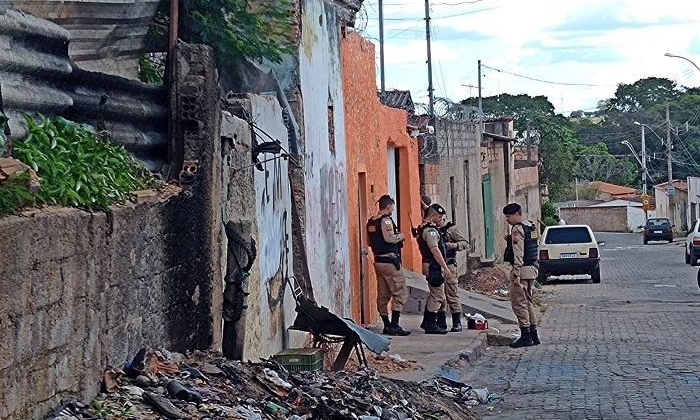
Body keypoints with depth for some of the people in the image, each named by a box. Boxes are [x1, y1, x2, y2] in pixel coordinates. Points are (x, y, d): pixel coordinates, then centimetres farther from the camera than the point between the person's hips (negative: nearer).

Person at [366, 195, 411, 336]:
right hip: (390, 262, -9)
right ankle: (394, 324, -12)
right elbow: (389, 238, -24)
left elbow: (369, 242, 18)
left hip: (378, 261, 9)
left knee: (383, 295, 10)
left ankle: (387, 325, 12)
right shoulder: (386, 220, -12)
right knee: (401, 293, -6)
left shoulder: (371, 221, 14)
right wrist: (400, 236, -7)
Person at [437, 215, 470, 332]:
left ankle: (457, 323, -4)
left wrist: (453, 245, -20)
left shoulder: (452, 229, 0)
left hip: (448, 265, -6)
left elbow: (466, 244, -3)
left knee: (452, 295, -7)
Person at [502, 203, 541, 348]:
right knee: (527, 301, 16)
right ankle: (533, 335, 18)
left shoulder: (517, 229, -14)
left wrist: (516, 274, -21)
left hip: (522, 270, -10)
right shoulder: (531, 227, 15)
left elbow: (518, 254, -20)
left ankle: (526, 336, -6)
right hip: (532, 268, 10)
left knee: (519, 303, -5)